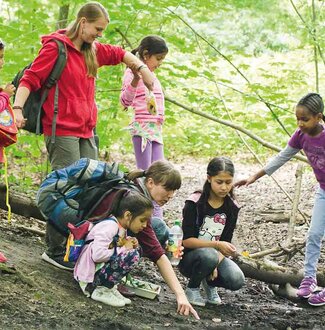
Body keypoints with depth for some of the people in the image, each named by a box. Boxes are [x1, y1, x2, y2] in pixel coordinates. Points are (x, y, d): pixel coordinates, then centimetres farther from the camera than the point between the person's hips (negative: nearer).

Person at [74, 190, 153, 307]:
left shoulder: (121, 227, 8)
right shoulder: (110, 226, -21)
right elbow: (98, 255, -31)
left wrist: (128, 243, 0)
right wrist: (124, 248, -18)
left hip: (101, 267, 10)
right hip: (89, 274, -10)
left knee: (135, 249, 12)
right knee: (132, 256, -23)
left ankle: (108, 286, 3)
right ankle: (96, 289, -13)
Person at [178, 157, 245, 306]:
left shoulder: (232, 207, -1)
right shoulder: (194, 203, -15)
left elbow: (226, 242, -1)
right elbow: (186, 240, -19)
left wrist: (216, 264, -20)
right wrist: (217, 245, -31)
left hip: (216, 255, 4)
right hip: (189, 257, -4)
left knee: (237, 281, -25)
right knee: (208, 256, -38)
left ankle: (209, 283, 9)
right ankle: (192, 288, -8)